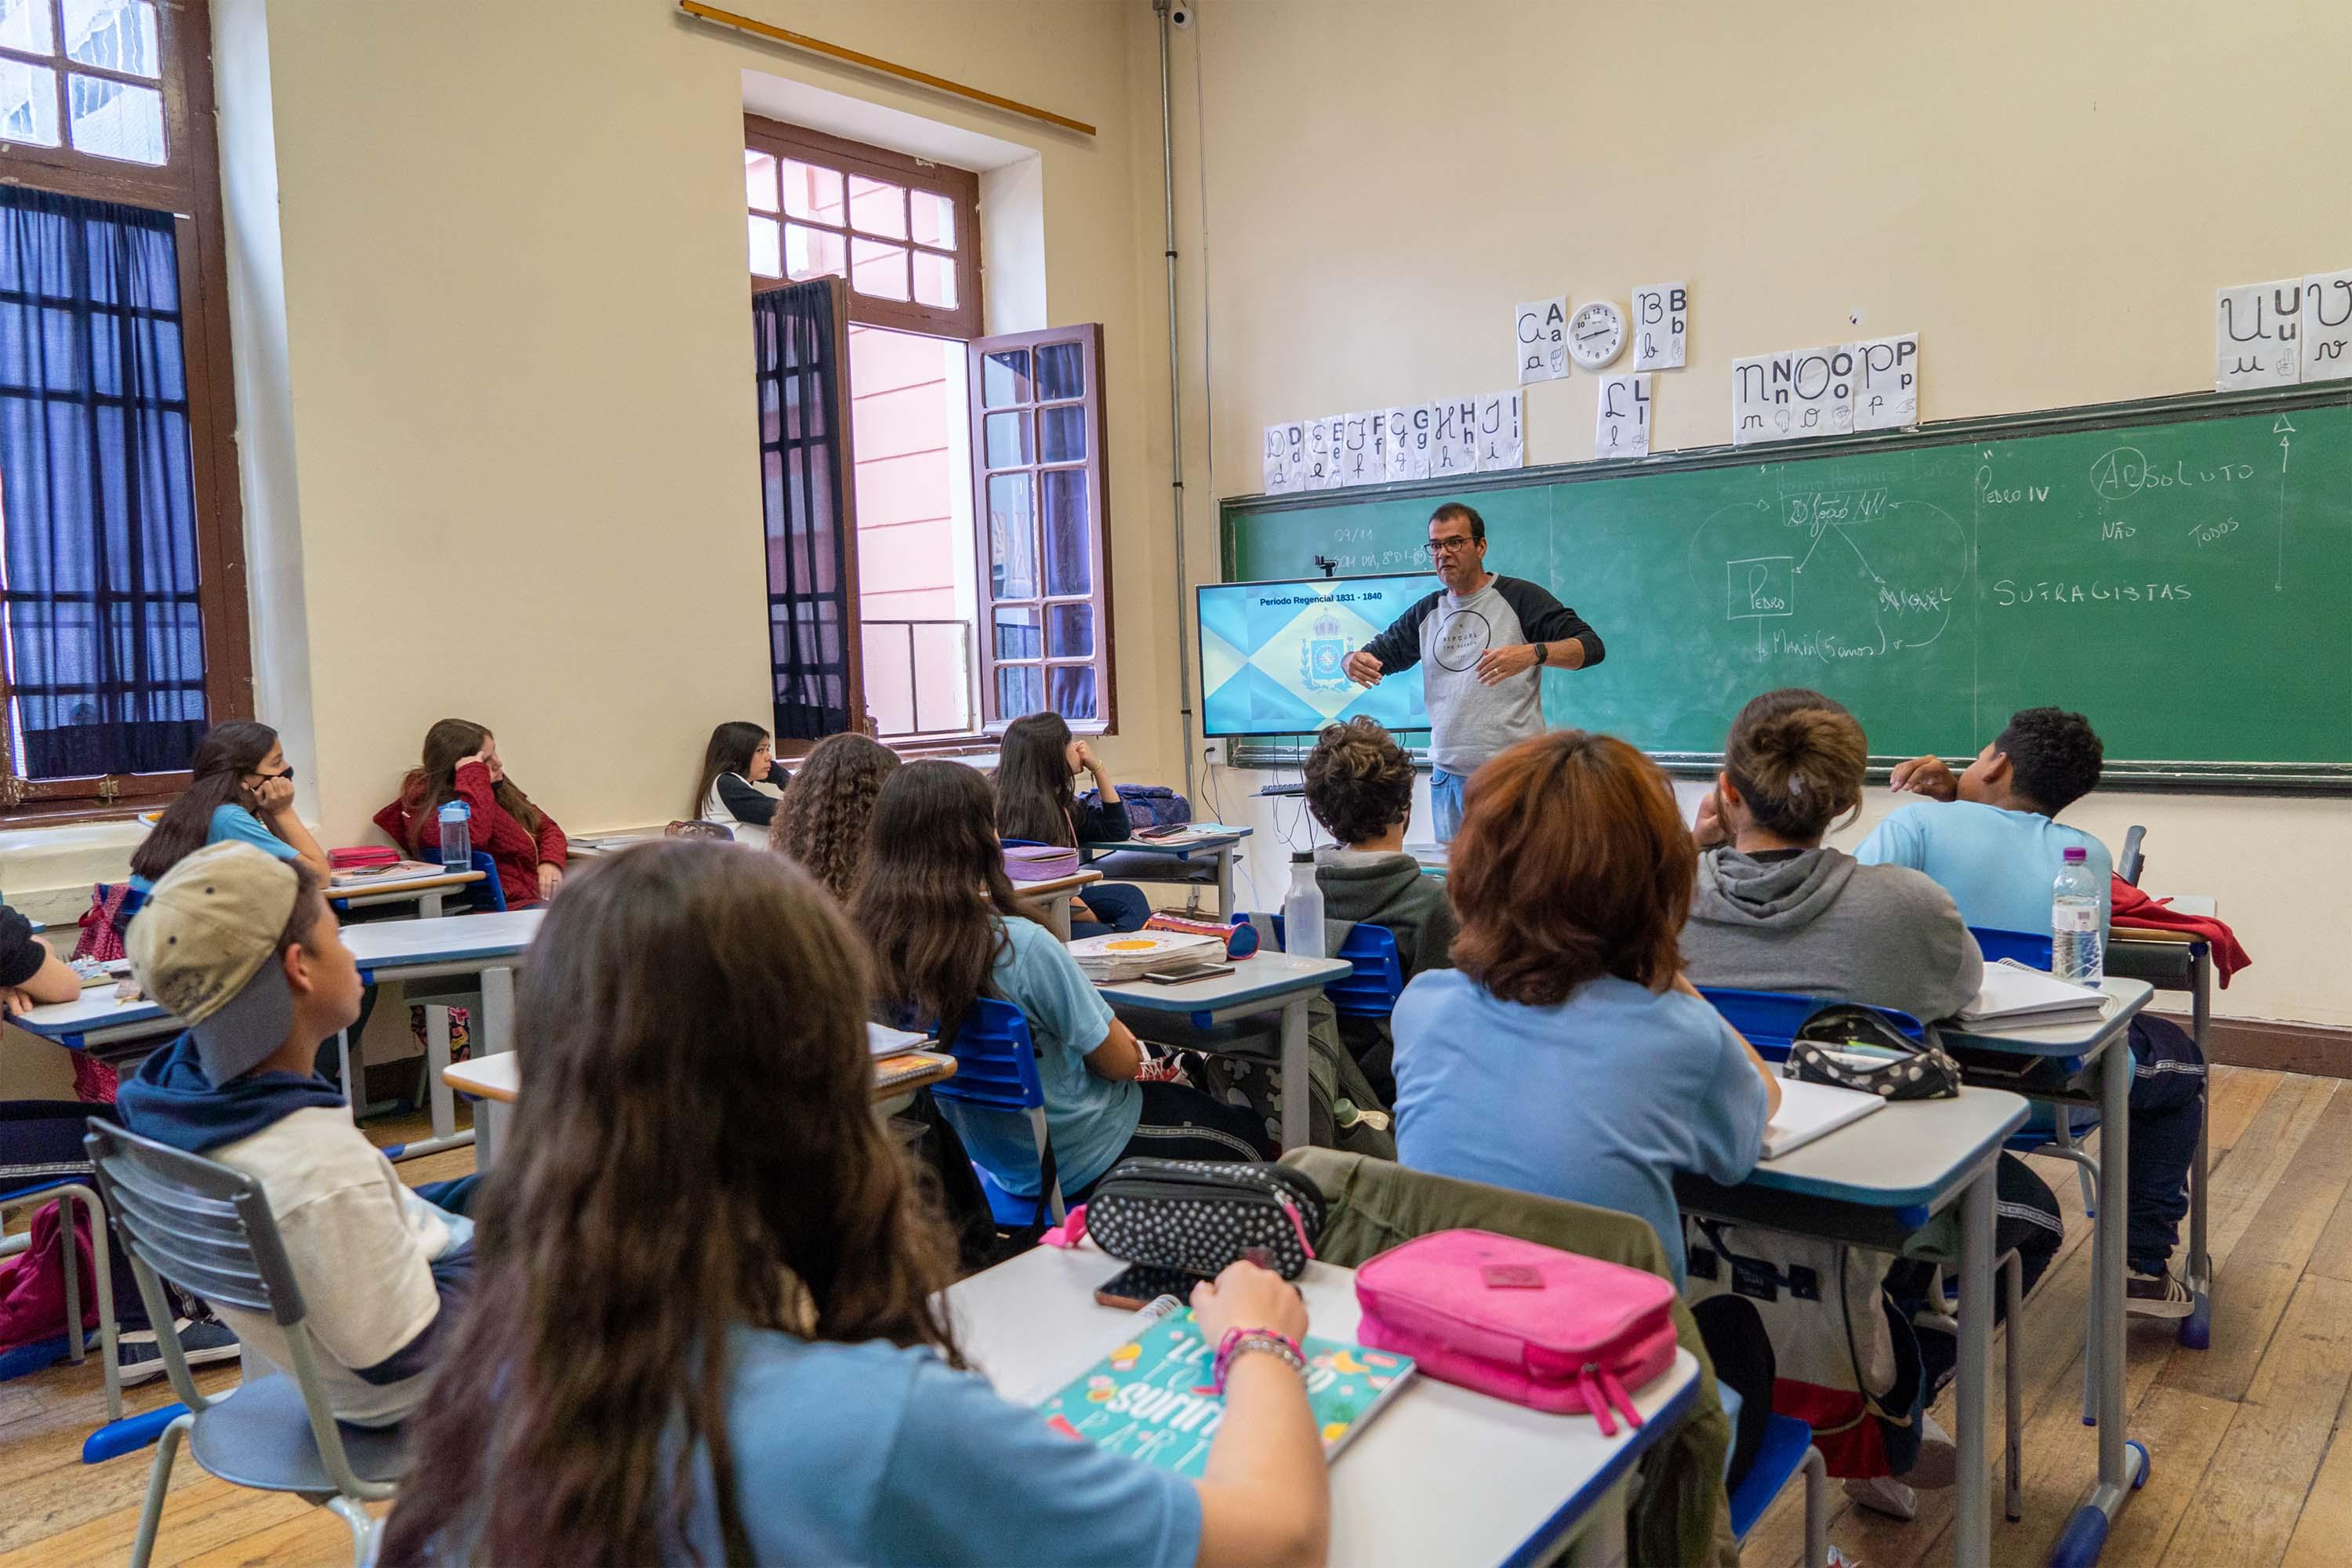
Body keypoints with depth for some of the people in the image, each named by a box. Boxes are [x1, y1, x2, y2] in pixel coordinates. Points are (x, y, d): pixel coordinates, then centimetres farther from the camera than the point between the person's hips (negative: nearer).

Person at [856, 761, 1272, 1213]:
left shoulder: (870, 948, -13)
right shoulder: (1020, 945, -33)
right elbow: (1121, 1063, -22)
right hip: (1079, 1164, -7)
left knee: (1180, 1090, 31)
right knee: (1248, 1132, 22)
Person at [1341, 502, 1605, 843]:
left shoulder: (1518, 597, -2)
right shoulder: (1426, 613, 15)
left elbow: (1591, 646, -9)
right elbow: (1379, 654, 21)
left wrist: (1533, 653, -29)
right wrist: (1354, 662, -5)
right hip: (1447, 776, 5)